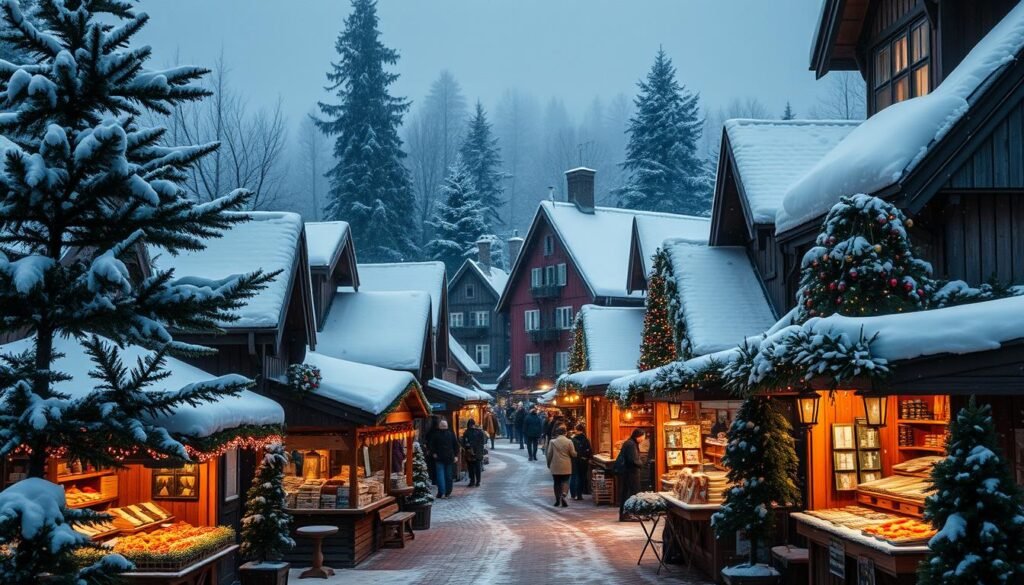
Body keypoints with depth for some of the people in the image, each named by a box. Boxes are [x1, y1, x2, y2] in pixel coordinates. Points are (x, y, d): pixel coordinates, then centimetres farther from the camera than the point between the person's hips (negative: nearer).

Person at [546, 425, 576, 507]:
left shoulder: (552, 441, -3)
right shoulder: (569, 442, -6)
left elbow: (549, 454, -1)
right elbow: (573, 454, -3)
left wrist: (549, 463, 13)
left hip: (555, 466, 1)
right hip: (566, 467, -1)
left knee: (557, 482, 10)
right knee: (564, 481, 4)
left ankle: (557, 500, 14)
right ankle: (563, 494, -22)